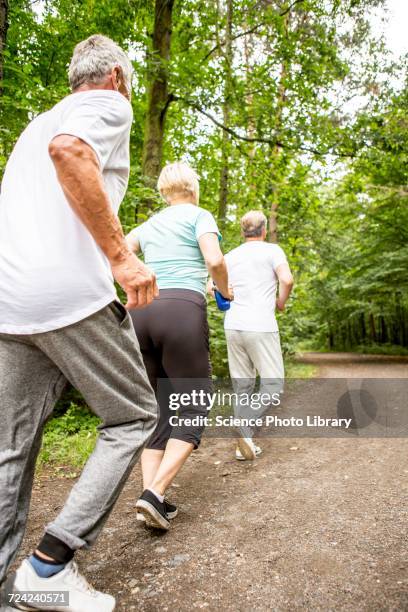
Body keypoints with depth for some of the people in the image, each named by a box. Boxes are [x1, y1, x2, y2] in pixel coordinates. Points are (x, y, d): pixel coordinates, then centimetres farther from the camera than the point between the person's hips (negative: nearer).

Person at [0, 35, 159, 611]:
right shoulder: (108, 104, 6)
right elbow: (69, 150, -18)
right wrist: (120, 256, -19)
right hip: (71, 292, -8)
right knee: (133, 417, 7)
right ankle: (50, 562, 5)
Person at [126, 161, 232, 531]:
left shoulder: (149, 225, 23)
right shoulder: (200, 215, 8)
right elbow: (214, 261, -8)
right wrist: (226, 292, 10)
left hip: (140, 313, 6)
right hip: (182, 311, -5)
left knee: (159, 408, 12)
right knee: (194, 409, 3)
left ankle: (151, 495, 5)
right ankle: (155, 494, -9)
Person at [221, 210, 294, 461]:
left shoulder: (230, 257, 14)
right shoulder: (272, 250, 1)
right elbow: (287, 279, -15)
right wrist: (282, 301, 5)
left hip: (233, 327, 5)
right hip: (261, 327, -5)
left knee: (243, 386, 12)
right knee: (273, 383, 5)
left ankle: (245, 443, 11)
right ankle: (246, 429, -15)